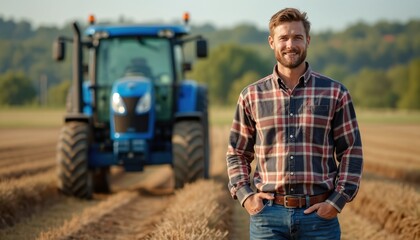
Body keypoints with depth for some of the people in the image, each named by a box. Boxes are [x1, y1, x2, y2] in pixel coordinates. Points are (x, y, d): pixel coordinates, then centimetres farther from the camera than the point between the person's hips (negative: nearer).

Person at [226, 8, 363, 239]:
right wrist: (244, 195, -2)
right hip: (267, 214, 1)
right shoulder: (251, 96, 7)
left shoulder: (335, 93, 4)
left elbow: (351, 152, 5)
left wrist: (337, 201, -5)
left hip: (319, 214, 0)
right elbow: (237, 153, 13)